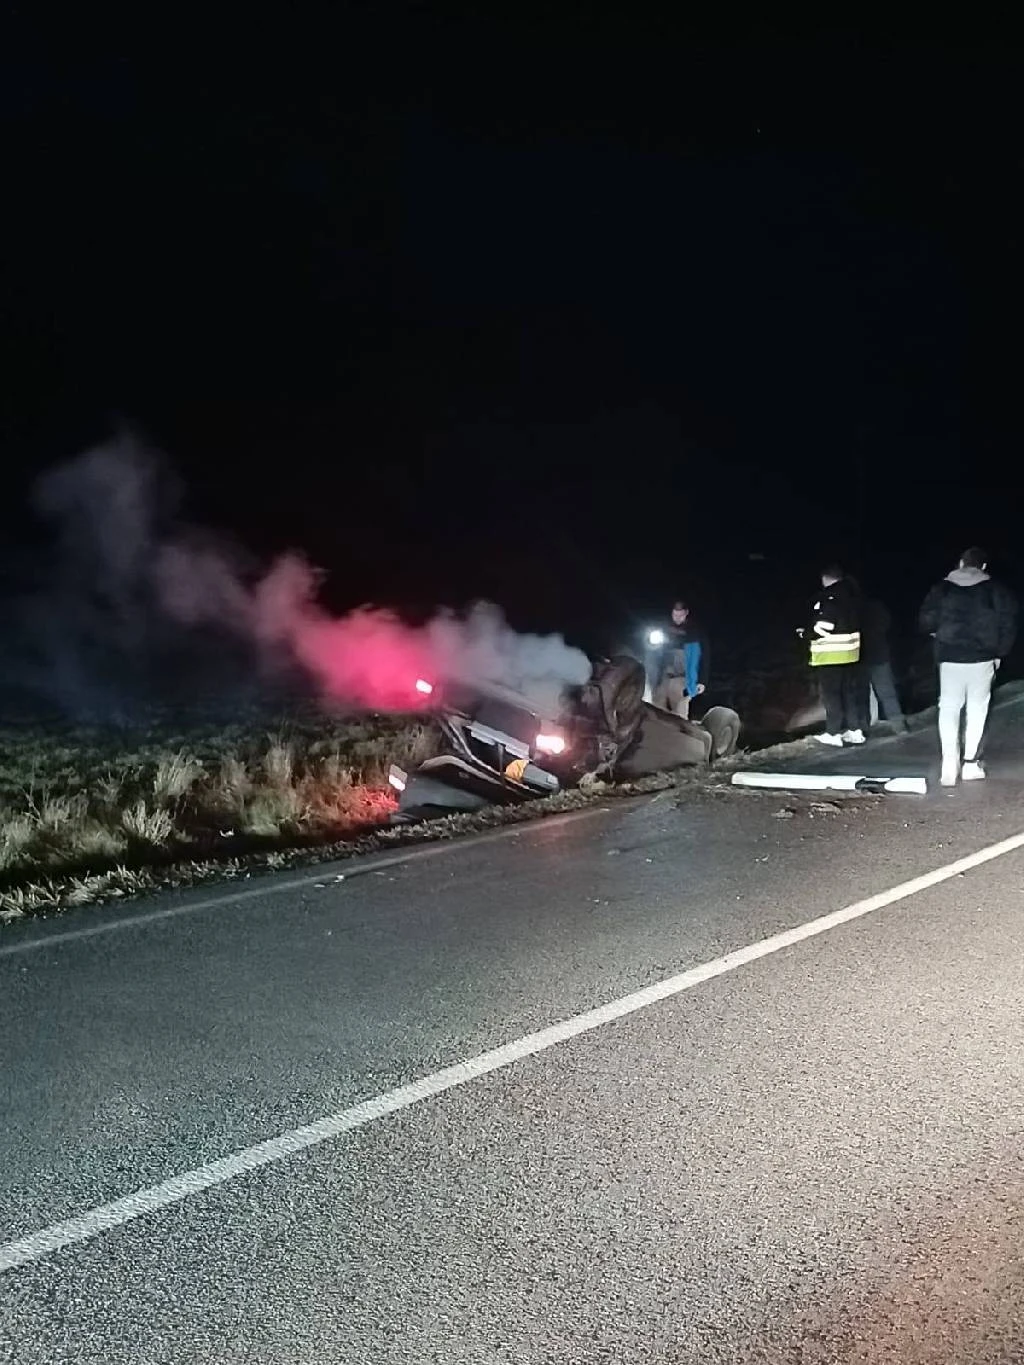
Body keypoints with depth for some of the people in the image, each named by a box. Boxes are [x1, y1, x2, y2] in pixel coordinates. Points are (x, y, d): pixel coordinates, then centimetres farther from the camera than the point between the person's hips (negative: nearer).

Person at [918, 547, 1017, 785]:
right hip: (982, 658, -1)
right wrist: (999, 653, 9)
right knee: (977, 710, 9)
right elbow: (1008, 624, -2)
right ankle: (971, 764, 10)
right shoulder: (996, 590, -1)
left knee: (948, 709, 7)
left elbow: (927, 621, -1)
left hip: (949, 658, 1)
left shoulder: (942, 588, 1)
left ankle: (950, 765, -5)